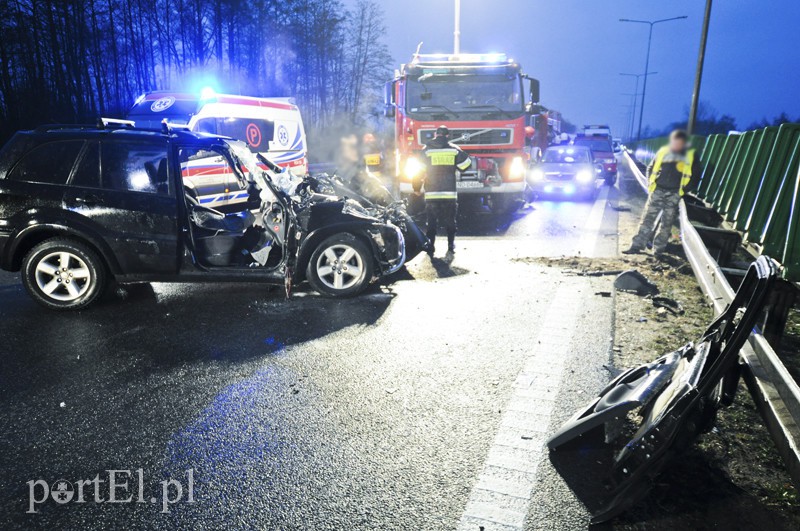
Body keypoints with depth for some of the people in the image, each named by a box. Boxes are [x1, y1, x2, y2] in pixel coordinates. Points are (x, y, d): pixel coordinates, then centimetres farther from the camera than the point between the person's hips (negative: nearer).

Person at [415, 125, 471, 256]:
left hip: (431, 194, 0)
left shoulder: (427, 150, 1)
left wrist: (417, 188, 11)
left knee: (432, 222, 7)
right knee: (450, 221, 14)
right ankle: (451, 246, 14)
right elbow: (466, 164, 6)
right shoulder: (454, 149, 3)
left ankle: (430, 247, 4)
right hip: (450, 193, 1)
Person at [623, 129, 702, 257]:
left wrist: (684, 189, -4)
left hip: (674, 195, -1)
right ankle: (637, 246, -1)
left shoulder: (691, 156, 4)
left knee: (667, 223, 3)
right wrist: (652, 183, 4)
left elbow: (695, 176, 5)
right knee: (647, 219, -2)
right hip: (658, 191, 1)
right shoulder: (663, 152, 8)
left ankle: (659, 249, 11)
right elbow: (651, 169, 16)